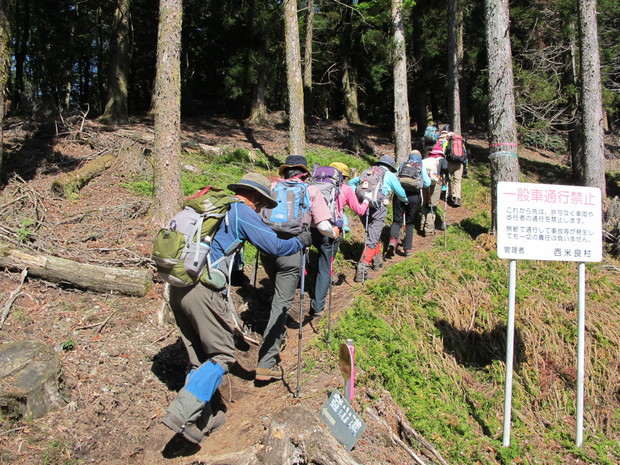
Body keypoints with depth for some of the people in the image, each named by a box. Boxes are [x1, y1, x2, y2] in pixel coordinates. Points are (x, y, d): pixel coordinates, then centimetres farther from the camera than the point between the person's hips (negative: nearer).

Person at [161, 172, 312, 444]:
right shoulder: (242, 212, 0)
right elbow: (275, 246, -3)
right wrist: (301, 242, 14)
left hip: (177, 287, 9)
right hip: (204, 291, -9)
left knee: (200, 359, 16)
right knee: (222, 356, 0)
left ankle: (202, 419, 23)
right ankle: (182, 413, -9)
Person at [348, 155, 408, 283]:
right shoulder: (390, 175, 11)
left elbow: (351, 182, 23)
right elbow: (401, 193, 18)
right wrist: (405, 200, 38)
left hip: (363, 207, 5)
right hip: (377, 208, -5)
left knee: (374, 235, 26)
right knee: (372, 240, -8)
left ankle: (376, 259, 36)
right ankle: (362, 269, -19)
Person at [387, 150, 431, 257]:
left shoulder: (401, 165, 17)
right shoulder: (421, 167, 14)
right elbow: (427, 183, 9)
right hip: (414, 196, 0)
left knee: (397, 221, 8)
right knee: (410, 223, 14)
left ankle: (393, 238, -22)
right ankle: (408, 248, 11)